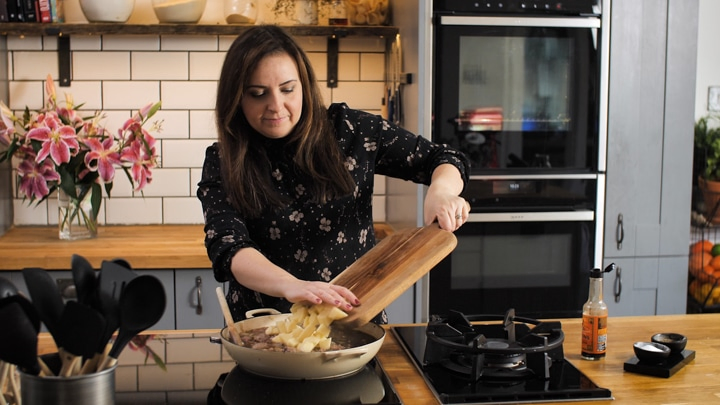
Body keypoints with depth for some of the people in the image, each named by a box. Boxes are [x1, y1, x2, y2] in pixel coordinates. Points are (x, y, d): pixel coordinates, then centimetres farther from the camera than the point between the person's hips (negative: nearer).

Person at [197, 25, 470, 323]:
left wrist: (442, 190, -18)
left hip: (355, 320, 1)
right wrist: (290, 286, -37)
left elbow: (441, 159, 6)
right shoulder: (222, 164, -3)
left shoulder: (348, 130, 0)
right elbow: (227, 246, -18)